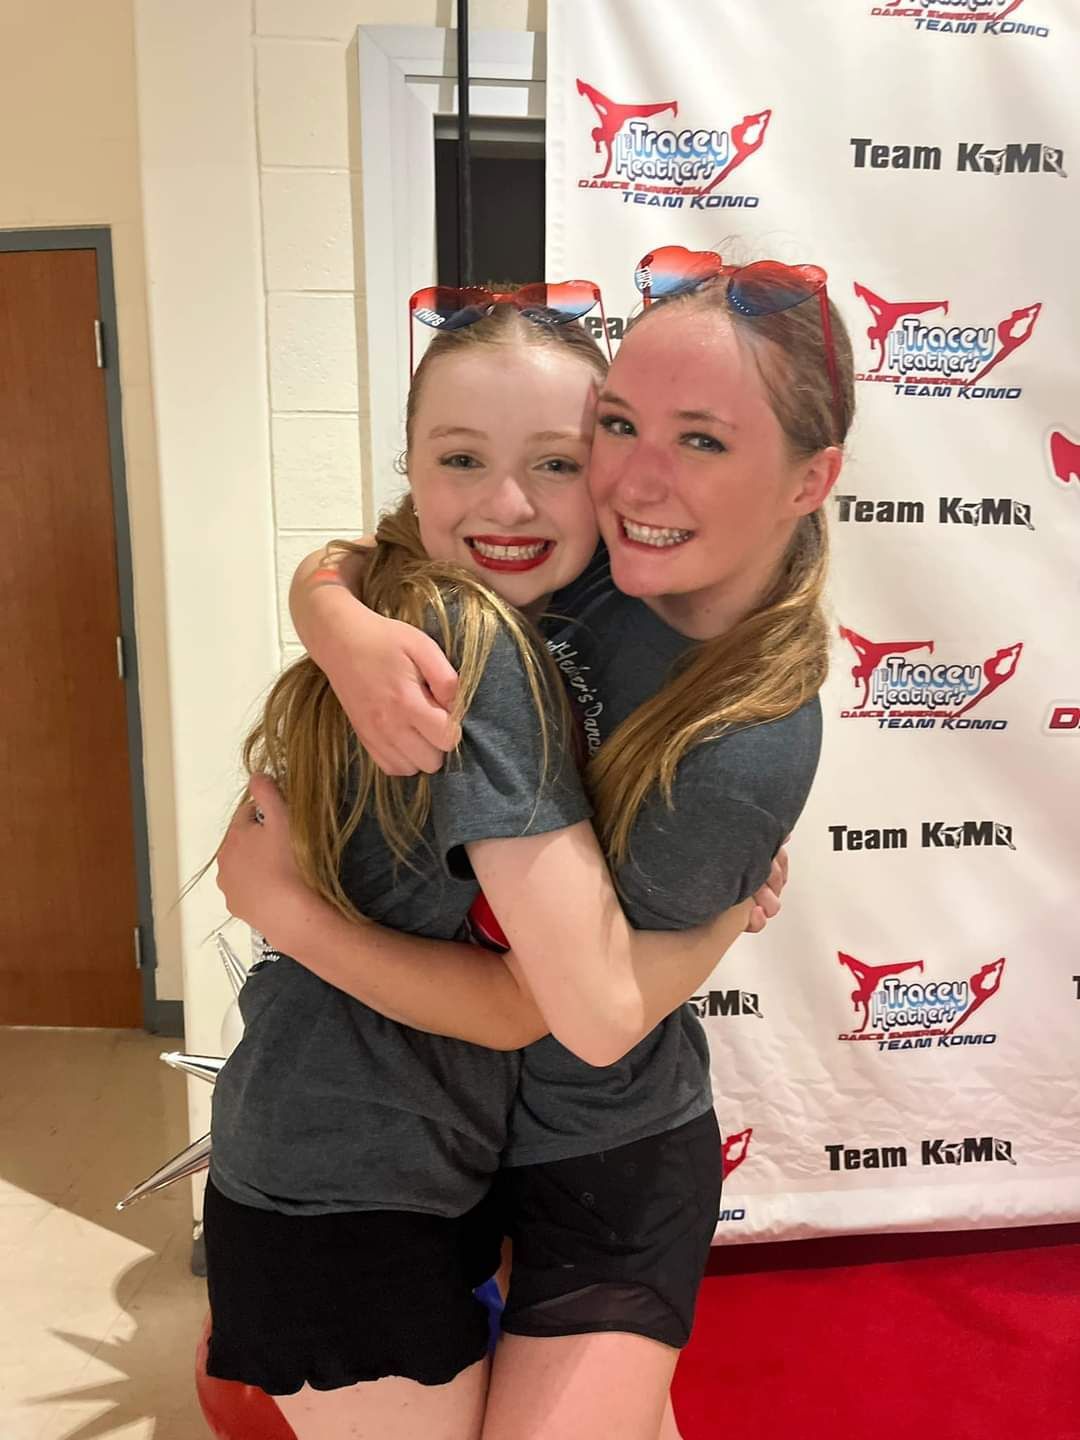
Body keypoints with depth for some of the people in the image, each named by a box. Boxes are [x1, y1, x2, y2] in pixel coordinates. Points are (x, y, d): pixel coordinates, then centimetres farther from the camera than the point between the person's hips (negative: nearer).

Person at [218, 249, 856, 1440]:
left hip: (608, 1172, -6)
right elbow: (326, 569, -9)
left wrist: (273, 903, -22)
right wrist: (347, 633, -32)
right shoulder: (591, 567, -15)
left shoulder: (751, 750, -31)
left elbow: (540, 1000, -25)